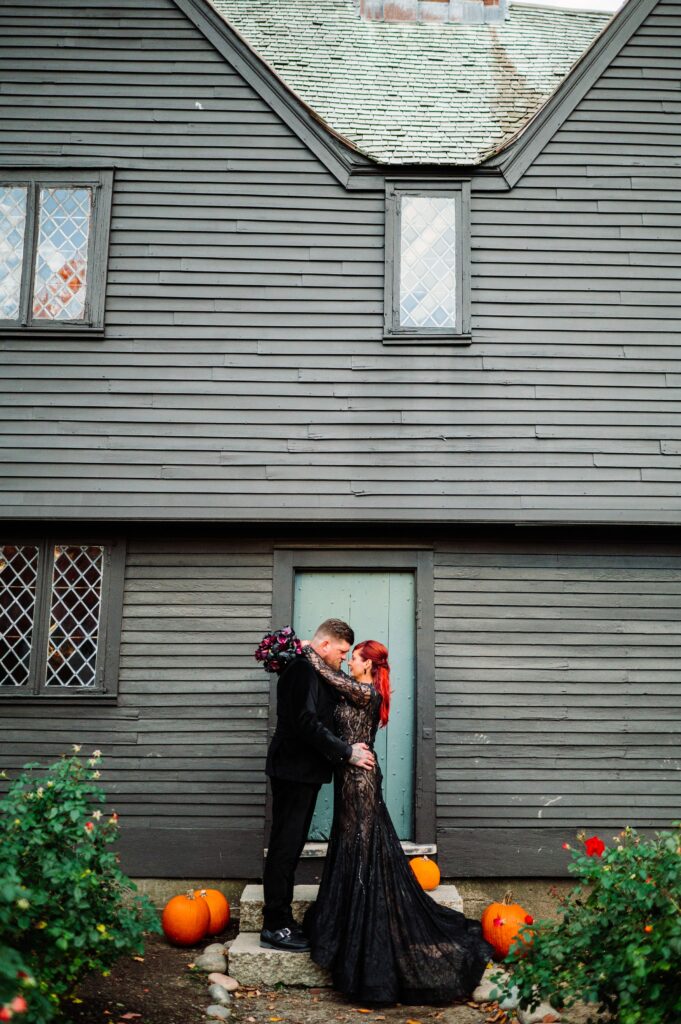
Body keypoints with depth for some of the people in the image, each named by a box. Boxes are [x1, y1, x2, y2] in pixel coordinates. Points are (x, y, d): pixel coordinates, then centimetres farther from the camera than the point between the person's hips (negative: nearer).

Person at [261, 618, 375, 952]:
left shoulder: (308, 670, 16)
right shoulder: (304, 670, -16)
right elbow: (307, 723, -25)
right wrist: (347, 752, -18)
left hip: (301, 772, 11)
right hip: (294, 771, -11)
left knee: (288, 846, 14)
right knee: (285, 846, -4)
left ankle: (280, 921, 21)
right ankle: (274, 926, 3)